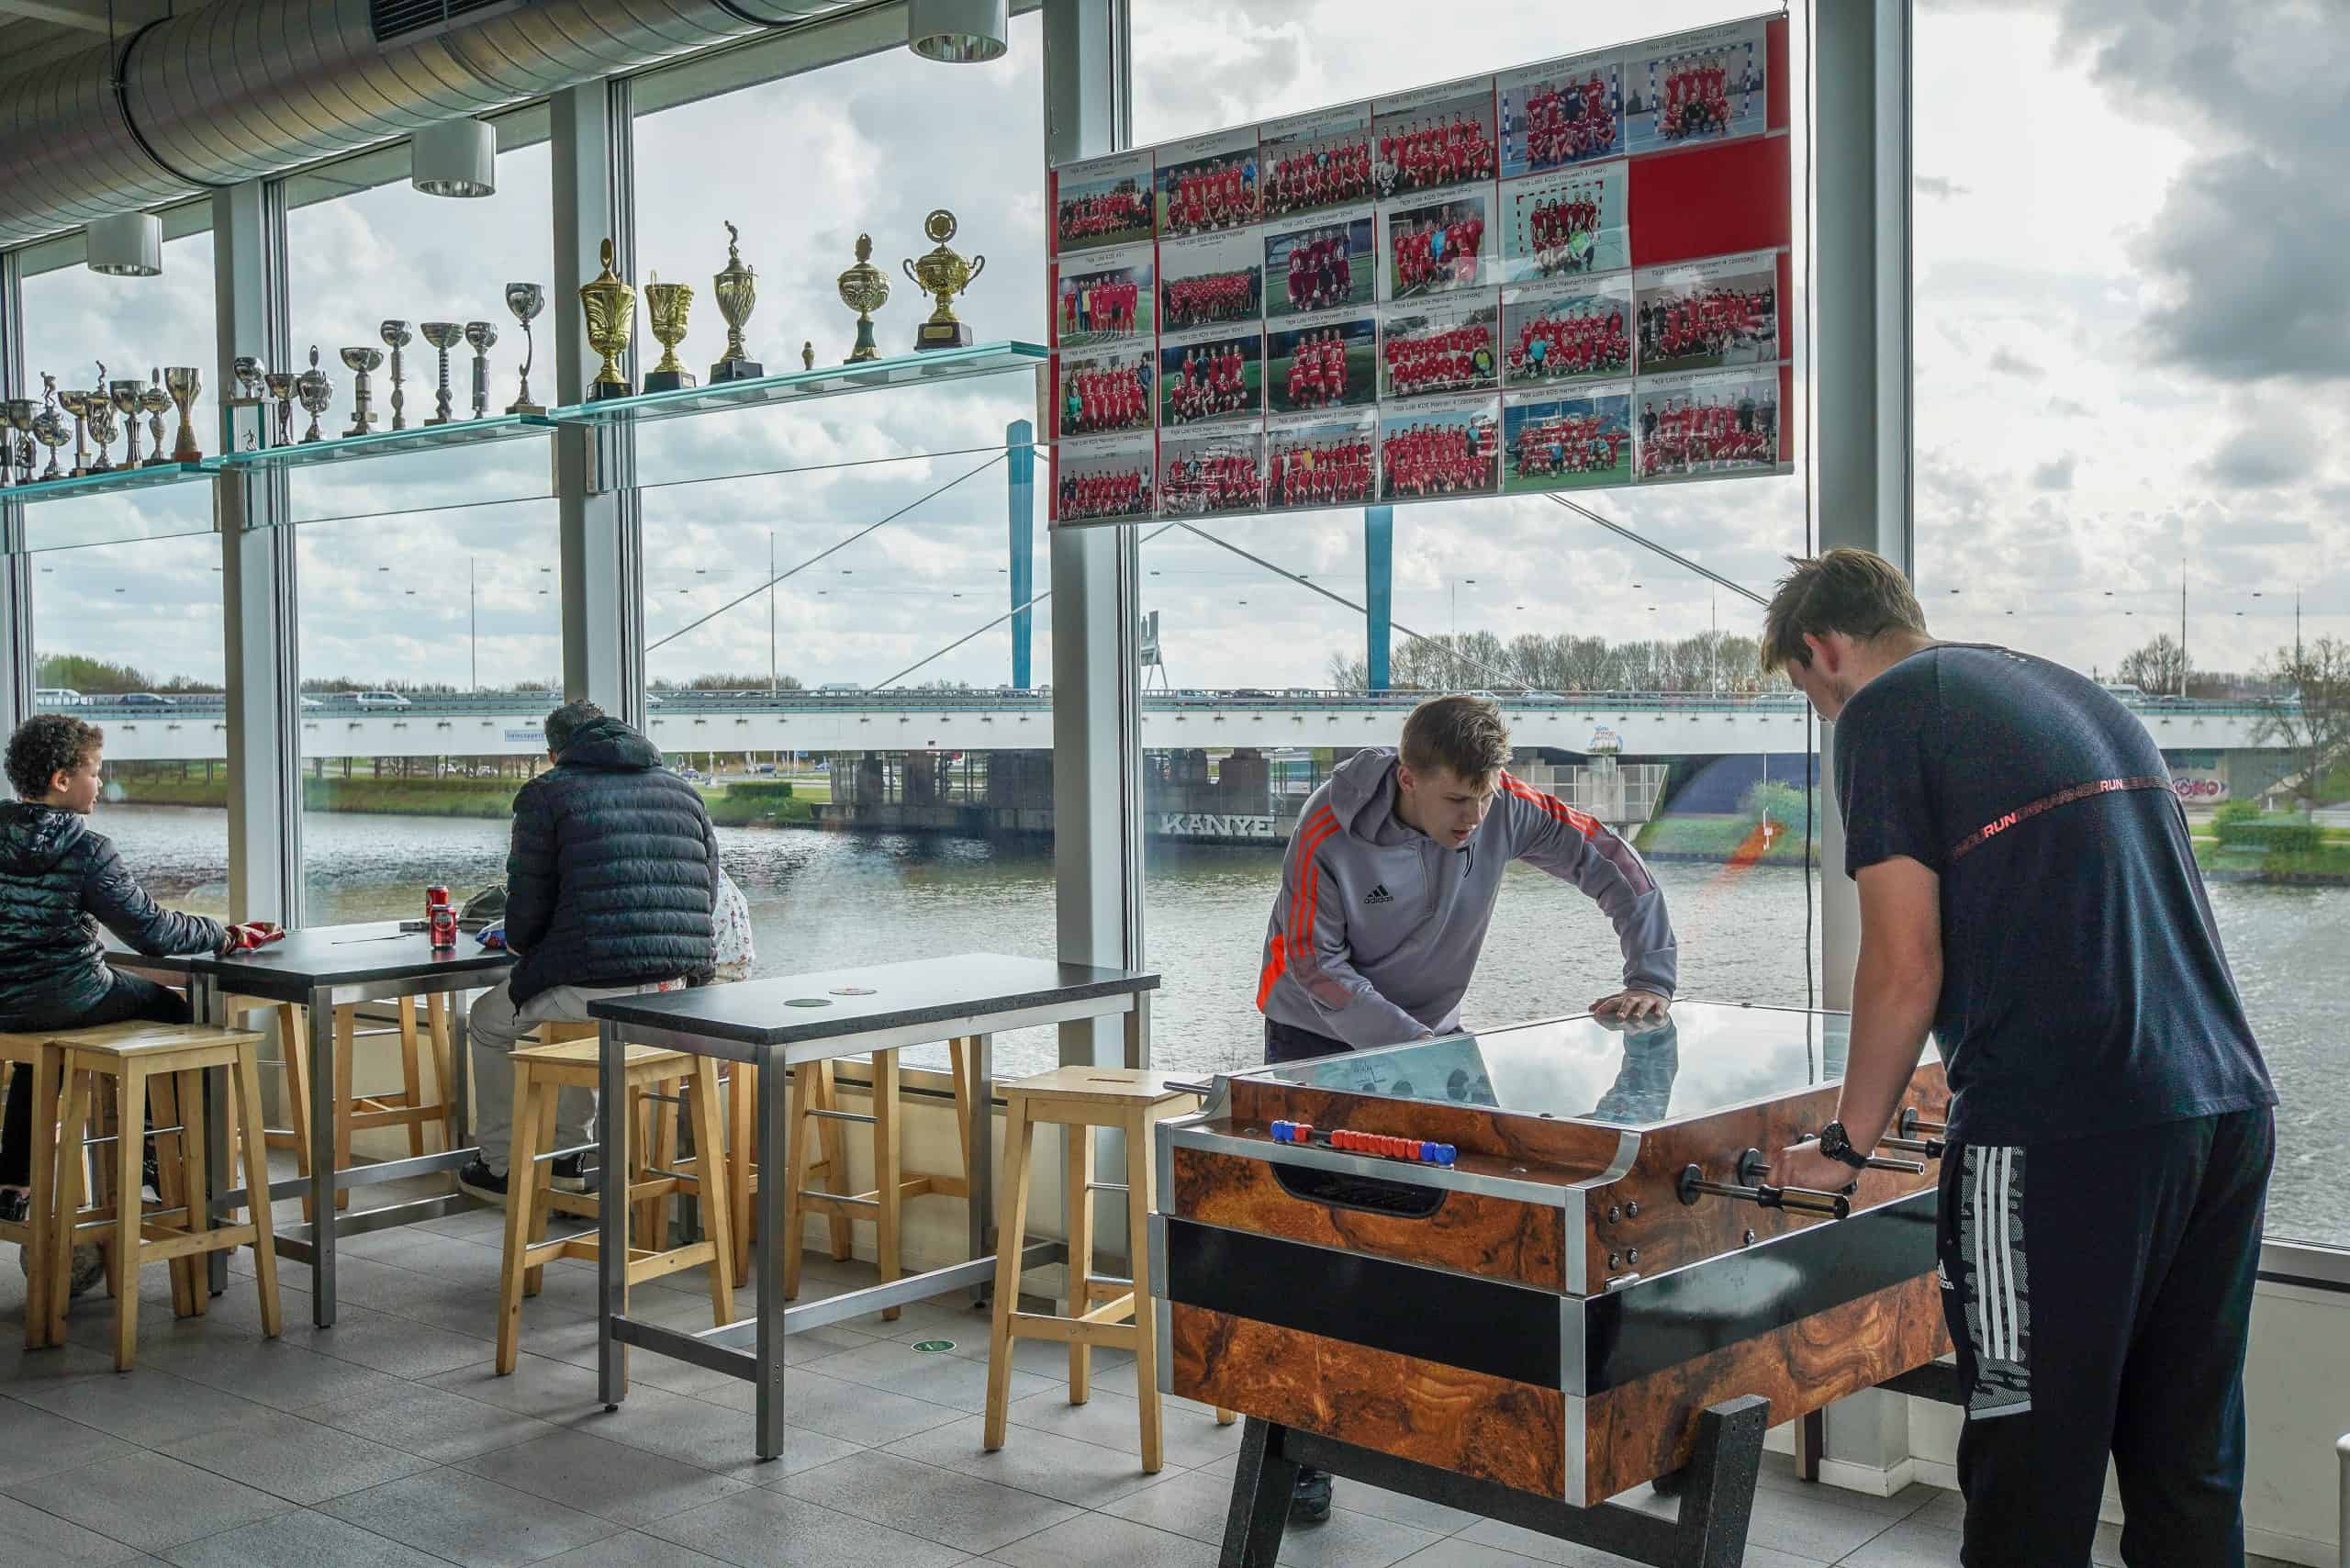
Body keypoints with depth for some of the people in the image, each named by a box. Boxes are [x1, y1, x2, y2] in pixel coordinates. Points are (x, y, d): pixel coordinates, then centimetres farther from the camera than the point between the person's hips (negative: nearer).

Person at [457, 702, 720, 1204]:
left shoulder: (546, 793, 3)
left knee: (490, 1023, 25)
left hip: (596, 982, -6)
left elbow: (527, 905, 2)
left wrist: (525, 948, 24)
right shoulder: (684, 792, 17)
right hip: (682, 982, 6)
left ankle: (501, 1167, 30)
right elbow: (707, 895, 17)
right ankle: (569, 1154, 42)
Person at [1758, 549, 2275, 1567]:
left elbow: (1905, 969, -7)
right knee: (2190, 1475, 16)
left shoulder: (1884, 710, -1)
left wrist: (1847, 1142, 6)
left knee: (2032, 1480, 2)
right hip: (2230, 1108, 8)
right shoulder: (2079, 693, 21)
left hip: (2066, 1138, -8)